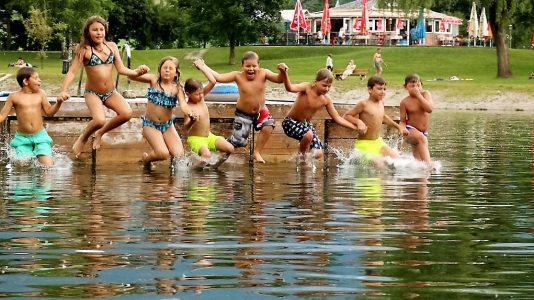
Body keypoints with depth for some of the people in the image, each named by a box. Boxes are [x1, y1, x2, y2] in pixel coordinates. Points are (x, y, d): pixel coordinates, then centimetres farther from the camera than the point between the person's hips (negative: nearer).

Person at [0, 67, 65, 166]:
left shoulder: (40, 94, 2)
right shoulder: (14, 97, -4)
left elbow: (49, 112, 3)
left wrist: (58, 103, -13)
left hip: (40, 136, 1)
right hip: (22, 138, -1)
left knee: (48, 167, -11)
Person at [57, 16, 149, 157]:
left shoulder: (112, 46, 3)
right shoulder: (85, 50, -9)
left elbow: (121, 69, 2)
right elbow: (72, 71, -13)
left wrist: (136, 72, -17)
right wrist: (63, 90, -27)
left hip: (111, 92, 4)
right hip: (93, 93, -4)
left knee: (127, 113, -22)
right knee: (100, 120, -30)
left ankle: (100, 133, 7)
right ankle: (82, 138, 6)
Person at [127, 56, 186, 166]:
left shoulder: (177, 88, -5)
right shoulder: (154, 80, -6)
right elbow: (131, 76, -12)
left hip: (168, 125, 2)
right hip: (150, 124, -2)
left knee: (179, 155, -10)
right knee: (163, 154, -20)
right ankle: (146, 158, 14)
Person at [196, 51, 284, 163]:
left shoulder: (263, 73, -17)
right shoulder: (238, 76, -18)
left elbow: (278, 79, -26)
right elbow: (218, 77, -16)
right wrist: (203, 67, -19)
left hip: (260, 111, 1)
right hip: (243, 113, -1)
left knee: (268, 126, -28)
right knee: (238, 141, 0)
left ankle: (257, 152, -6)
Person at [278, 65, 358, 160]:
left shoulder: (326, 100, -8)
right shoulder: (307, 88, -23)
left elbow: (337, 118, 1)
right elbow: (290, 88, -44)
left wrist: (355, 127, -6)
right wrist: (284, 73, -63)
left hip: (306, 125, 6)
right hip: (291, 122, -6)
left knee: (318, 154, -5)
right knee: (308, 134, -36)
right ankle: (302, 157, -7)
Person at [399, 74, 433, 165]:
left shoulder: (425, 94, -1)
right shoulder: (405, 102, -6)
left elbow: (429, 109, -18)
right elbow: (403, 121, -2)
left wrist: (418, 95, -18)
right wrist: (403, 129, -25)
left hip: (424, 132, 4)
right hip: (411, 131, -4)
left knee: (418, 161, 5)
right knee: (422, 139, -38)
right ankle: (428, 164, -48)